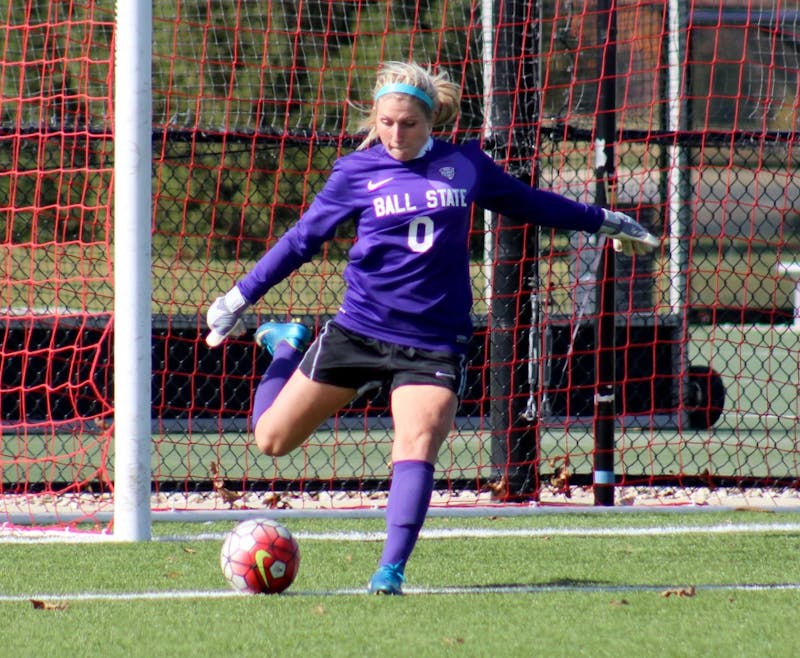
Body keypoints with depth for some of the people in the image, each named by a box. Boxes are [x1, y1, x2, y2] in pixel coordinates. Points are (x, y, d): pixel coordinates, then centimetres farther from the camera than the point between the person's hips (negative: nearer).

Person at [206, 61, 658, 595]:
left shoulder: (464, 165, 3)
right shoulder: (356, 173, -1)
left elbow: (527, 202, 19)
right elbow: (301, 241, 5)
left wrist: (605, 222, 28)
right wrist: (238, 299, 4)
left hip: (434, 343, 0)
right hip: (359, 330, 0)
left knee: (419, 441, -25)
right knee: (272, 440, 5)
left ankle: (392, 568, -20)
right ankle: (288, 349, 35)